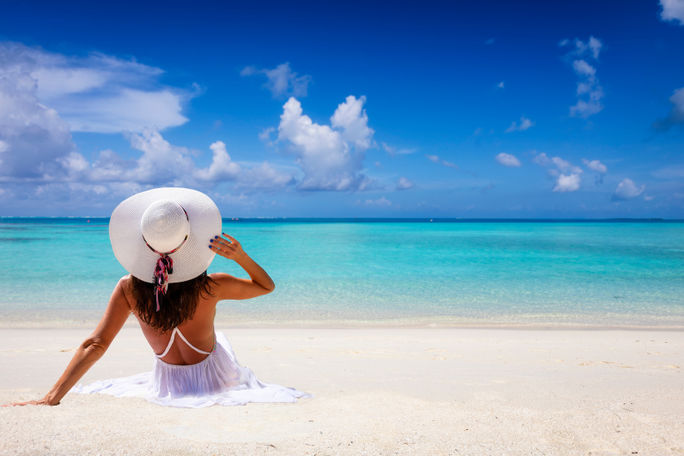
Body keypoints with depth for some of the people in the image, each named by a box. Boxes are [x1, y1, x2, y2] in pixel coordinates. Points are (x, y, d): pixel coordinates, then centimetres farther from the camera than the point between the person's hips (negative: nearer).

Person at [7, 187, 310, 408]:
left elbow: (95, 345, -25)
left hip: (167, 387, 2)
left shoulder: (129, 289, -25)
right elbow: (266, 286, -12)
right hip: (214, 381, -2)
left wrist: (51, 398, -22)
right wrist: (240, 256, -29)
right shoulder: (211, 288, -29)